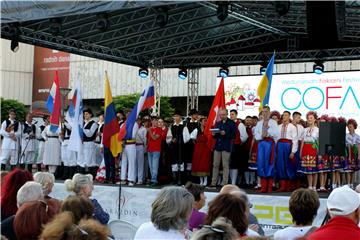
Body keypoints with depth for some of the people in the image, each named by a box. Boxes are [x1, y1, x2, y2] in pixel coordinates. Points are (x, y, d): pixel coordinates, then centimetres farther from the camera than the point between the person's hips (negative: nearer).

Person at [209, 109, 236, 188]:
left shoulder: (232, 123, 0)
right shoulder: (217, 123, 18)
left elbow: (233, 135, -7)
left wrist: (225, 134, -21)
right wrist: (214, 134, -3)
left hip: (226, 147, -5)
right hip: (218, 146, 5)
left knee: (225, 166, -3)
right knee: (215, 165, 4)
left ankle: (224, 183, 1)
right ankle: (213, 183, 8)